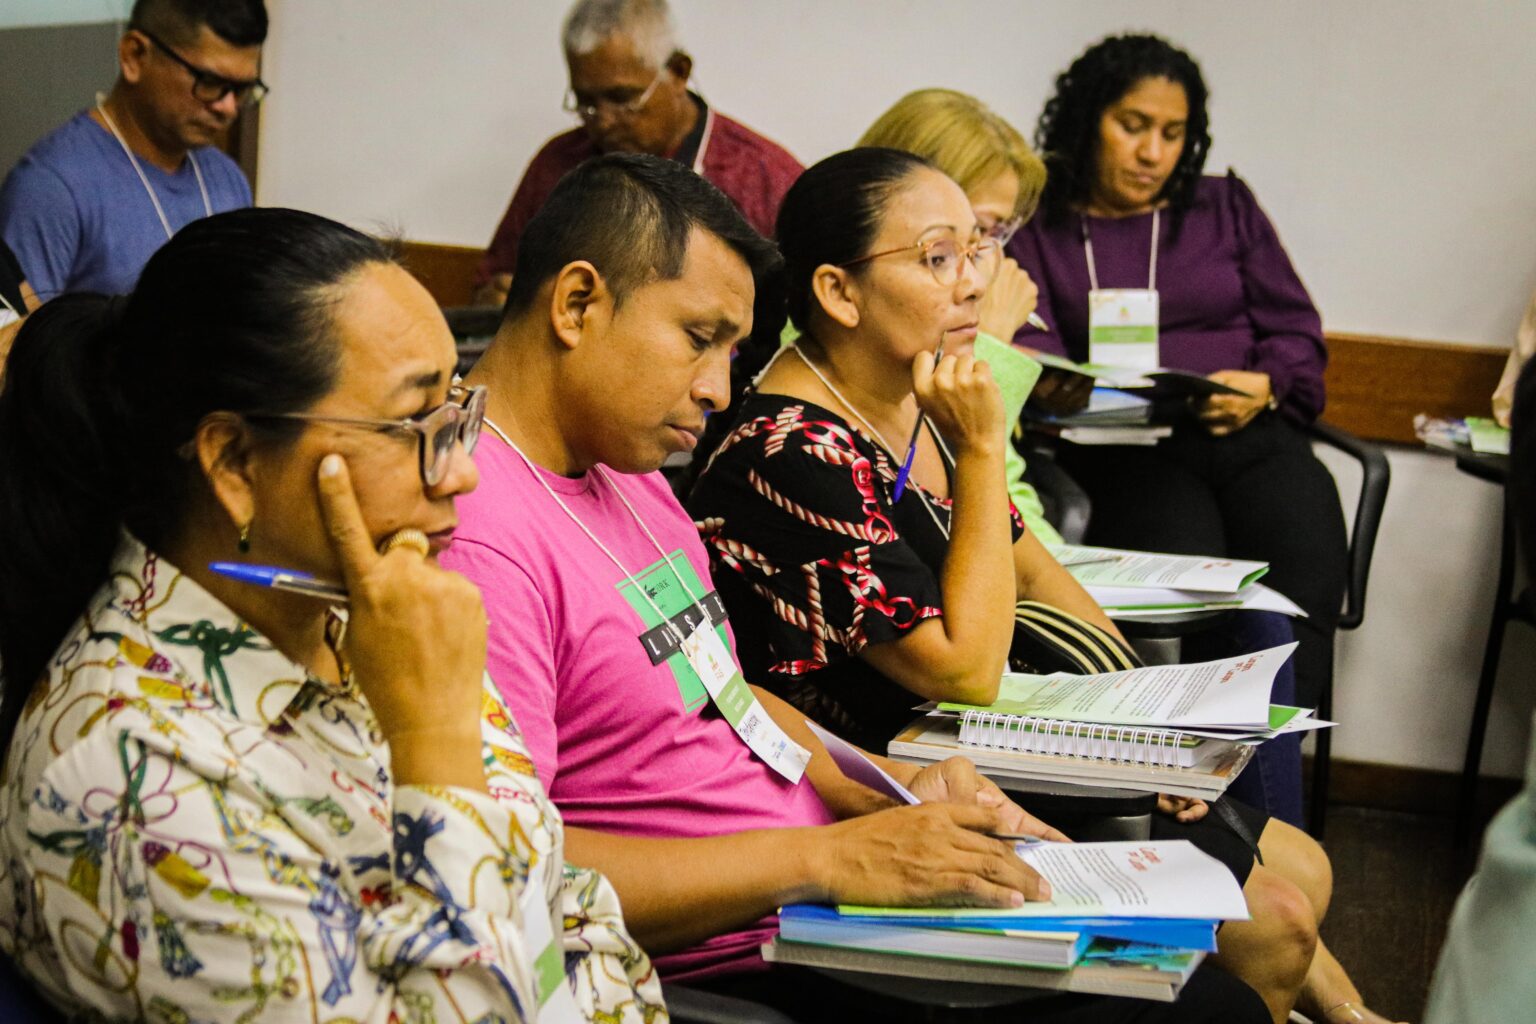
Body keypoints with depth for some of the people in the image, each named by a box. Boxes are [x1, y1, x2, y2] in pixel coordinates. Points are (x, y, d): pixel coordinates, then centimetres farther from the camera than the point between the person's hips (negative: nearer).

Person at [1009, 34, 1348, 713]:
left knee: (1306, 561, -28)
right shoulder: (1037, 232, 15)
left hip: (1249, 433, 2)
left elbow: (1298, 332, 18)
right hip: (1117, 448, -2)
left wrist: (1263, 388, -5)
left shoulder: (1226, 208, 23)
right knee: (1185, 570, -34)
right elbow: (1030, 356, 2)